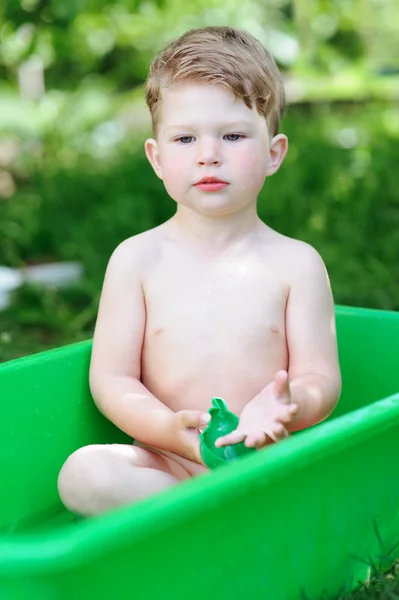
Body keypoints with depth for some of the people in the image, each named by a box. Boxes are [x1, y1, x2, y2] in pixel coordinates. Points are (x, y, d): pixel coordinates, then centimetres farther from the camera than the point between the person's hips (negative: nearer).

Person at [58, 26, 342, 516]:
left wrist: (285, 407, -26)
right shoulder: (138, 259, 3)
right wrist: (169, 429, -21)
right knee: (84, 472, -28)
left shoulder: (296, 263, 3)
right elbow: (110, 377, 0)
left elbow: (322, 380, 0)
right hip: (166, 464, 1)